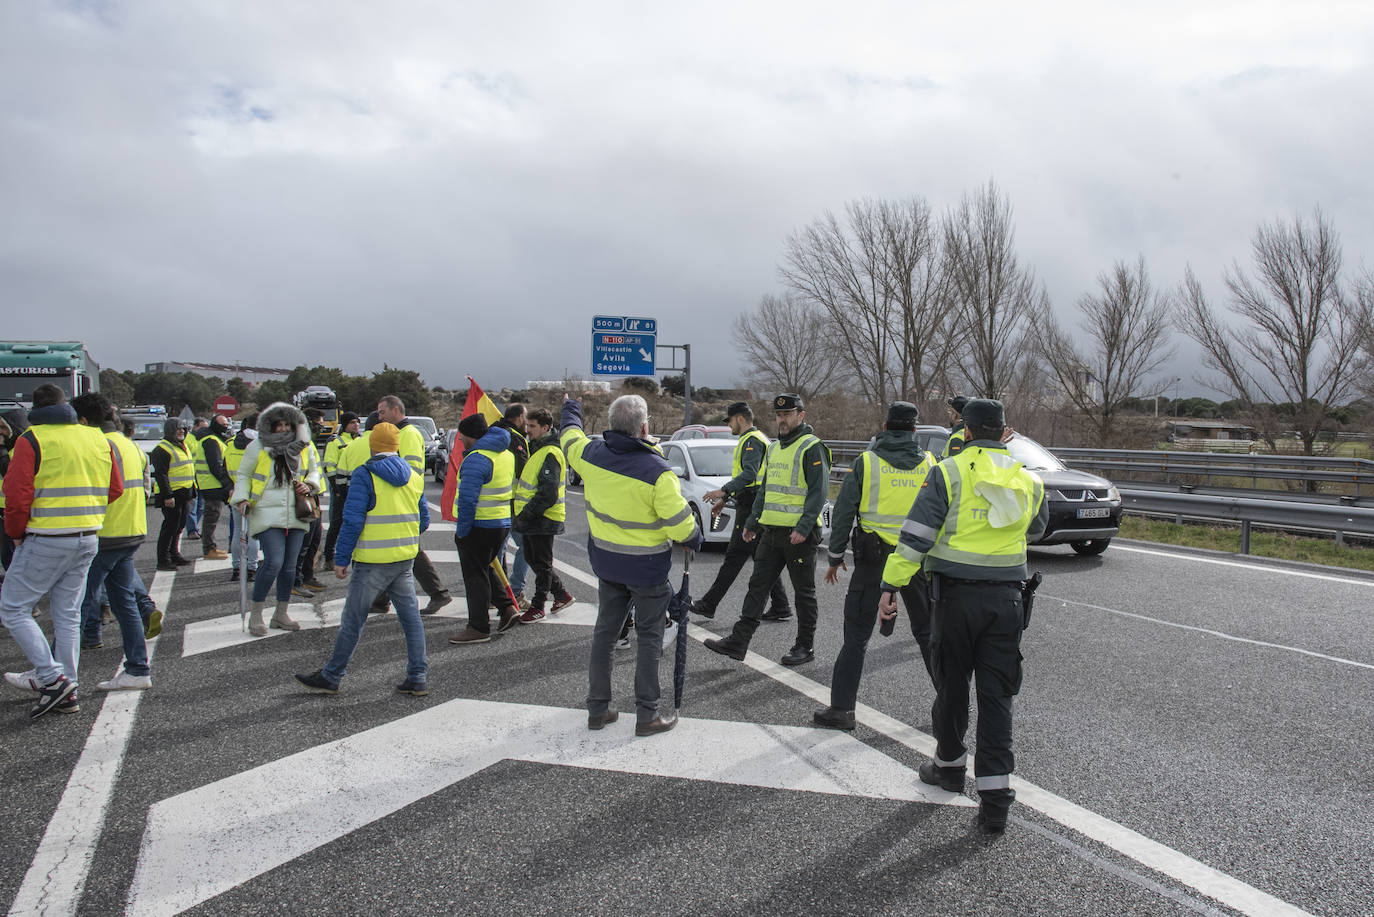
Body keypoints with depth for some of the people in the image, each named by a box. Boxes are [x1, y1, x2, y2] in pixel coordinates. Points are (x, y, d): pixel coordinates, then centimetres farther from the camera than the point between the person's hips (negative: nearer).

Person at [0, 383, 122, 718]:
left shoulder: (31, 440, -8)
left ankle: (52, 677, -5)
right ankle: (66, 692, 16)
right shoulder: (99, 439, 10)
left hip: (46, 540, -6)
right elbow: (114, 490, 13)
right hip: (88, 540, 6)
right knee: (68, 614, 13)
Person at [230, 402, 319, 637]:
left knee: (289, 565, 8)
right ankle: (255, 615, 0)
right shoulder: (257, 447, -1)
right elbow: (243, 474, 7)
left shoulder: (302, 448, 8)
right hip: (267, 515, -4)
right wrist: (242, 499, -7)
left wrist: (309, 485, 2)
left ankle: (281, 614, 22)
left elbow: (313, 470, 22)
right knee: (274, 562, -15)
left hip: (295, 515, 4)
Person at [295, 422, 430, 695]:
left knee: (353, 619, 4)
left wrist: (341, 559, -8)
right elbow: (423, 520, 14)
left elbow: (352, 521, -14)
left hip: (372, 561, -6)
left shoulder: (364, 476, -9)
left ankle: (330, 677, 16)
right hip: (405, 560, 6)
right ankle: (418, 678, 11)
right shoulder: (414, 477, 9)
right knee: (410, 617, 9)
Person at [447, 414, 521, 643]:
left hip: (479, 526, -9)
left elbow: (467, 499, -23)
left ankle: (479, 628, 6)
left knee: (475, 575, 1)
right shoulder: (506, 454, 11)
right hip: (502, 523, 9)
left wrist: (461, 530, -15)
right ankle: (507, 608, 14)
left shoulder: (476, 459, -19)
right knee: (485, 570, 22)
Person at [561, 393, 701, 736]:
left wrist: (571, 408, 38)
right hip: (647, 567, -5)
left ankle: (597, 708, 26)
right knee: (650, 638, 8)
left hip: (605, 562, 5)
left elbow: (570, 437, 17)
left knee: (605, 632, 17)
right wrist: (694, 540, 2)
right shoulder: (657, 472, -23)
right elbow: (680, 524, -21)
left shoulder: (591, 454, -7)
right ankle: (647, 715, 13)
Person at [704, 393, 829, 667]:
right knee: (757, 587, 7)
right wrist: (752, 522, 22)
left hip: (799, 534, -8)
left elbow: (819, 491, -17)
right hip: (771, 532, 8)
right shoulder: (774, 448, 16)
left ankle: (805, 646, 17)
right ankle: (738, 642, 9)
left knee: (804, 592, 5)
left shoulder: (812, 448, -10)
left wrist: (803, 527, -24)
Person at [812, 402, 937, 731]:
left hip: (873, 559, -2)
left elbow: (843, 512, -3)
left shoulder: (866, 462, -4)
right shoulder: (929, 463, 3)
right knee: (928, 631, 17)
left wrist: (836, 556, 5)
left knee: (857, 635, 3)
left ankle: (842, 708, 2)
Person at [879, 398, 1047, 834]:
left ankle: (950, 764, 32)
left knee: (952, 684, 14)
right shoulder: (1027, 479, 6)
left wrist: (891, 585, -9)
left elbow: (916, 534, -12)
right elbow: (1036, 527, 25)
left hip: (956, 593, -3)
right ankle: (995, 793, 1)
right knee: (996, 693, 5)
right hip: (1005, 597, 3)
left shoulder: (949, 472, -7)